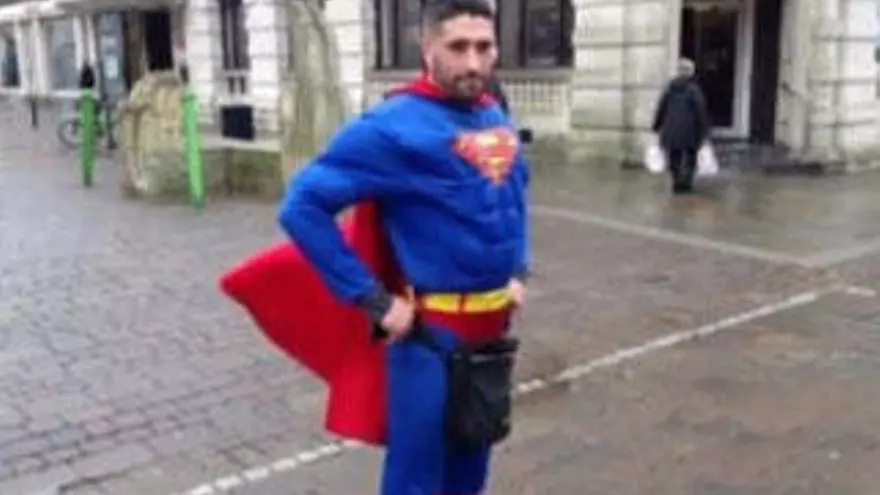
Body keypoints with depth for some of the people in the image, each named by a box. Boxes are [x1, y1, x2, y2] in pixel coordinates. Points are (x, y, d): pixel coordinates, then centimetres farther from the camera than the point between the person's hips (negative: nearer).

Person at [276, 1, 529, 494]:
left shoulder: (497, 118, 5)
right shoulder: (396, 125, -17)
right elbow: (302, 205, -22)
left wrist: (519, 270, 14)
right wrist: (374, 300, -20)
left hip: (493, 327, 7)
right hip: (431, 334, -7)